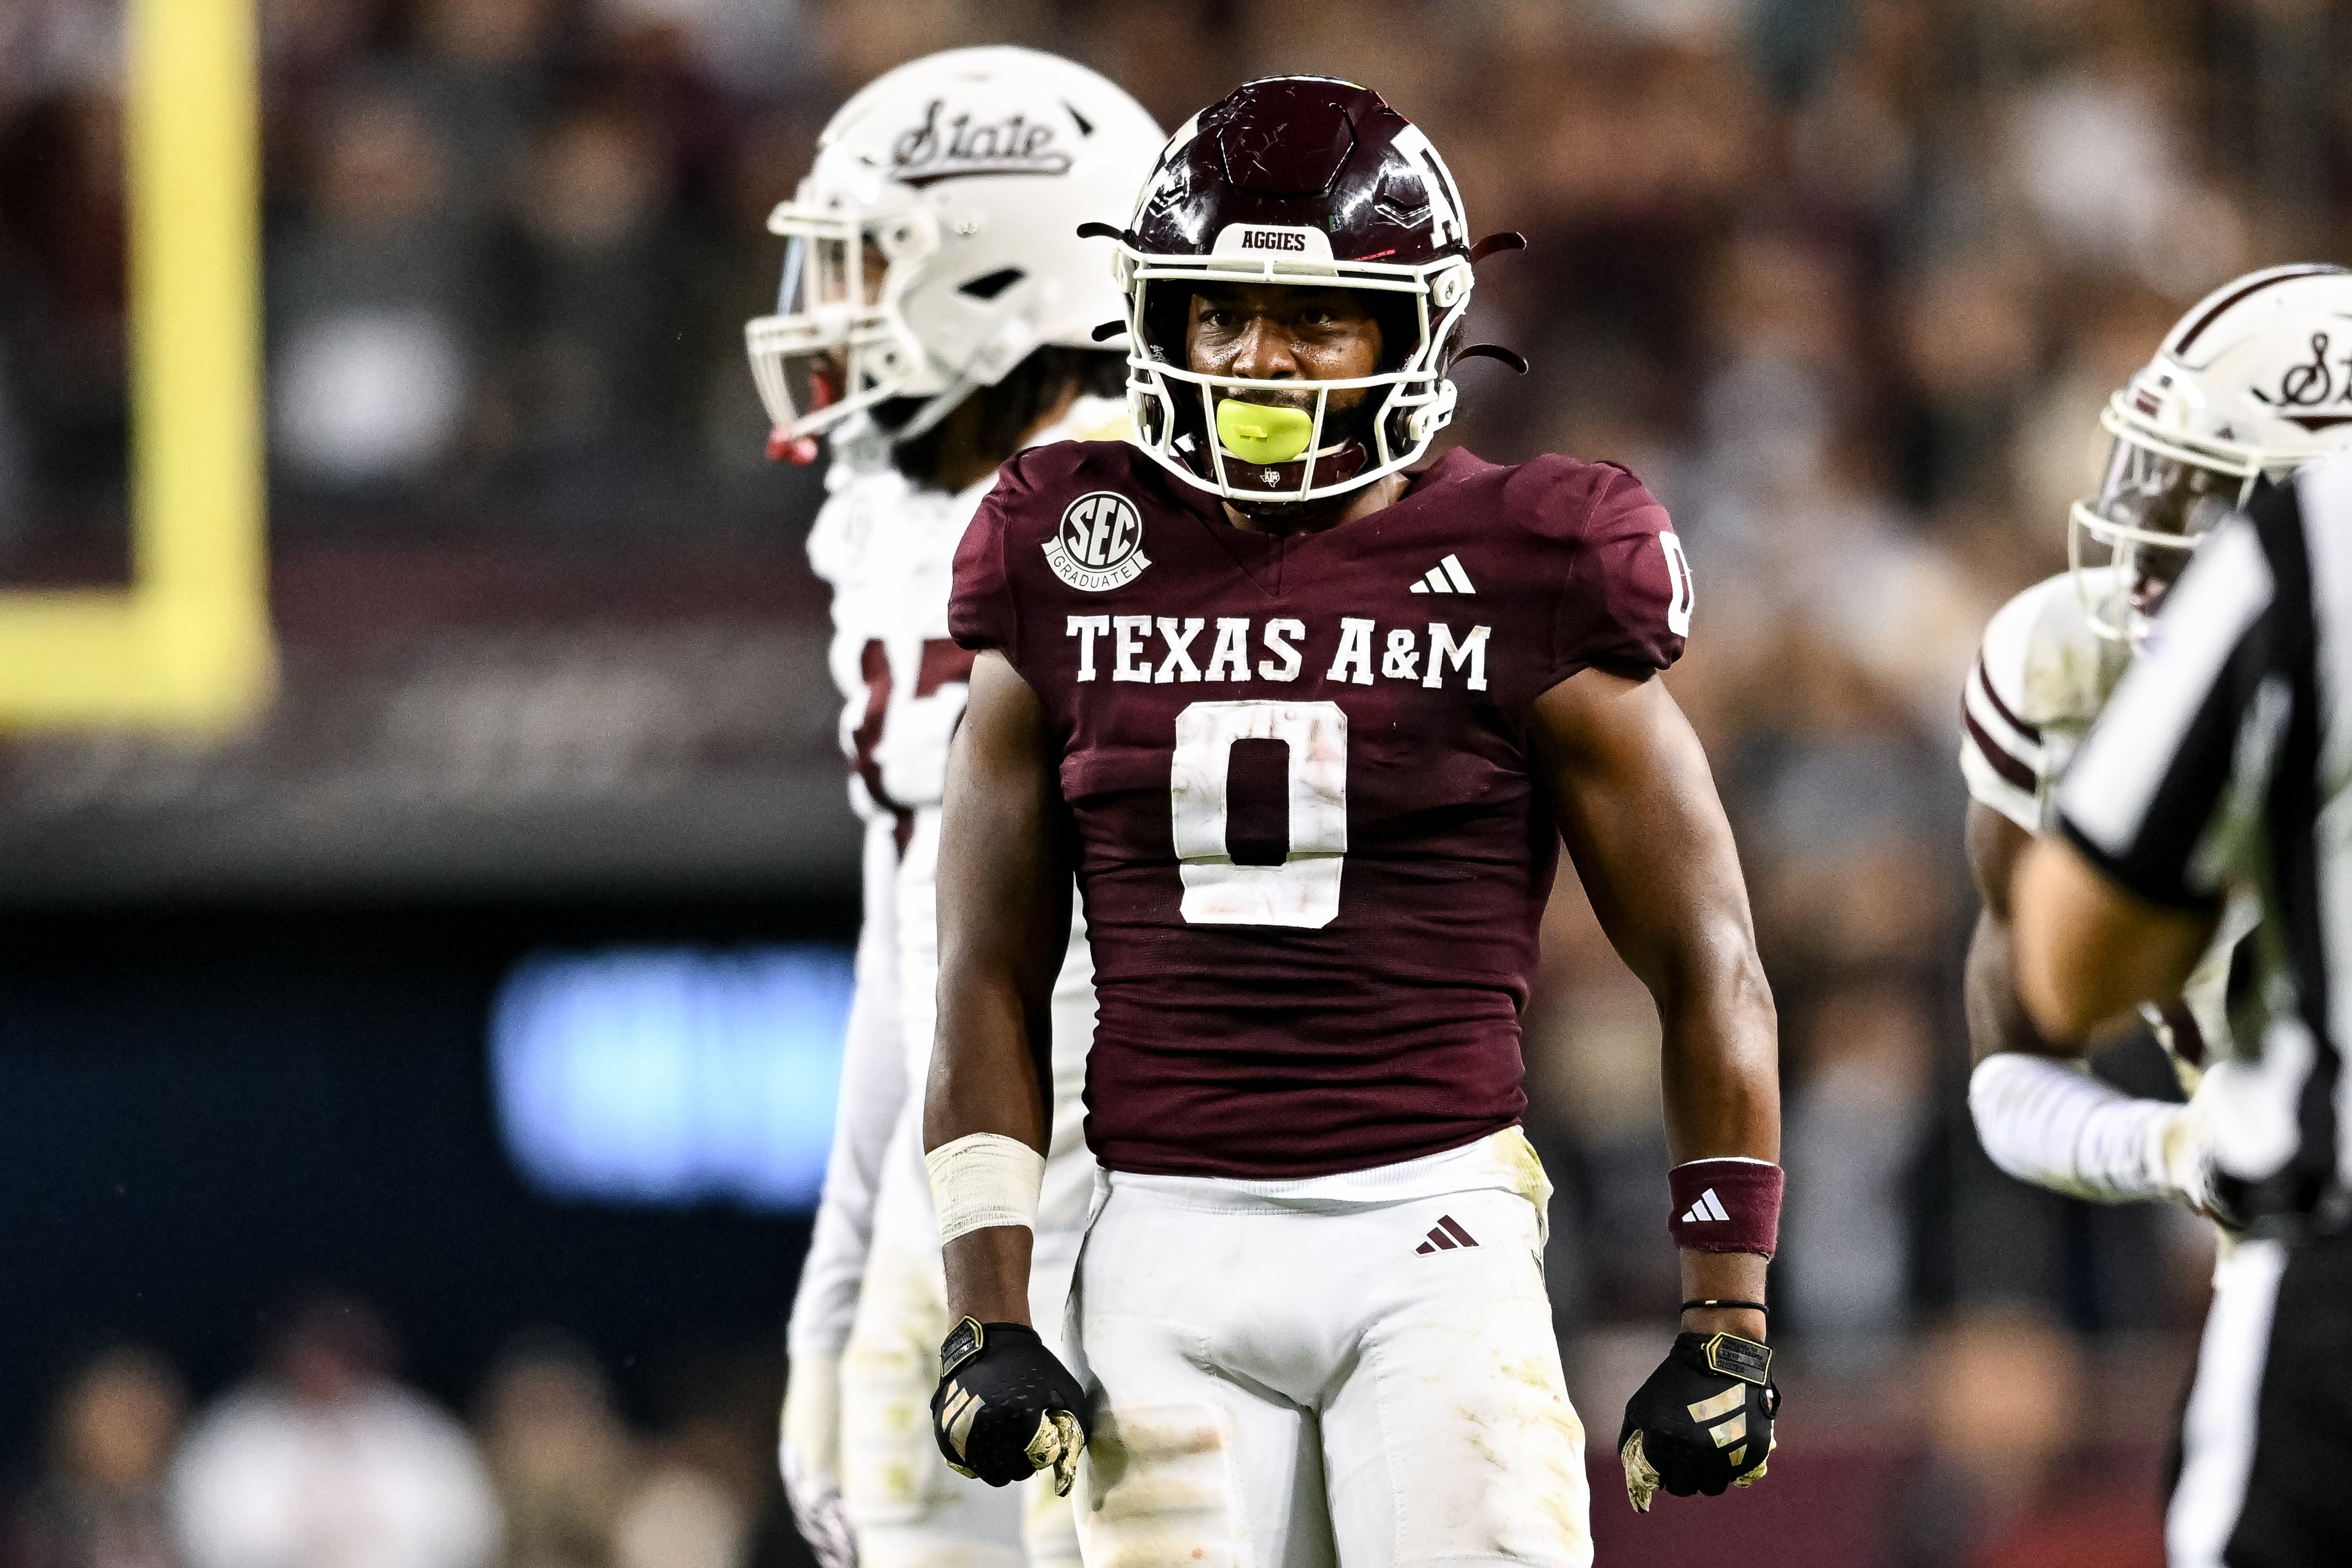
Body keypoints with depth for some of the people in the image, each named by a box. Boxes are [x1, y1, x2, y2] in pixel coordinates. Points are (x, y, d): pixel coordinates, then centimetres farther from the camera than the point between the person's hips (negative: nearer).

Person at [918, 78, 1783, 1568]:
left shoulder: (1518, 592, -1)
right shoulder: (1077, 589, 8)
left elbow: (1708, 970, 3)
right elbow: (992, 983, 12)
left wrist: (1729, 1324, 0)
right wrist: (989, 1318, 4)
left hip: (1428, 1224, -3)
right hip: (1172, 1237, 3)